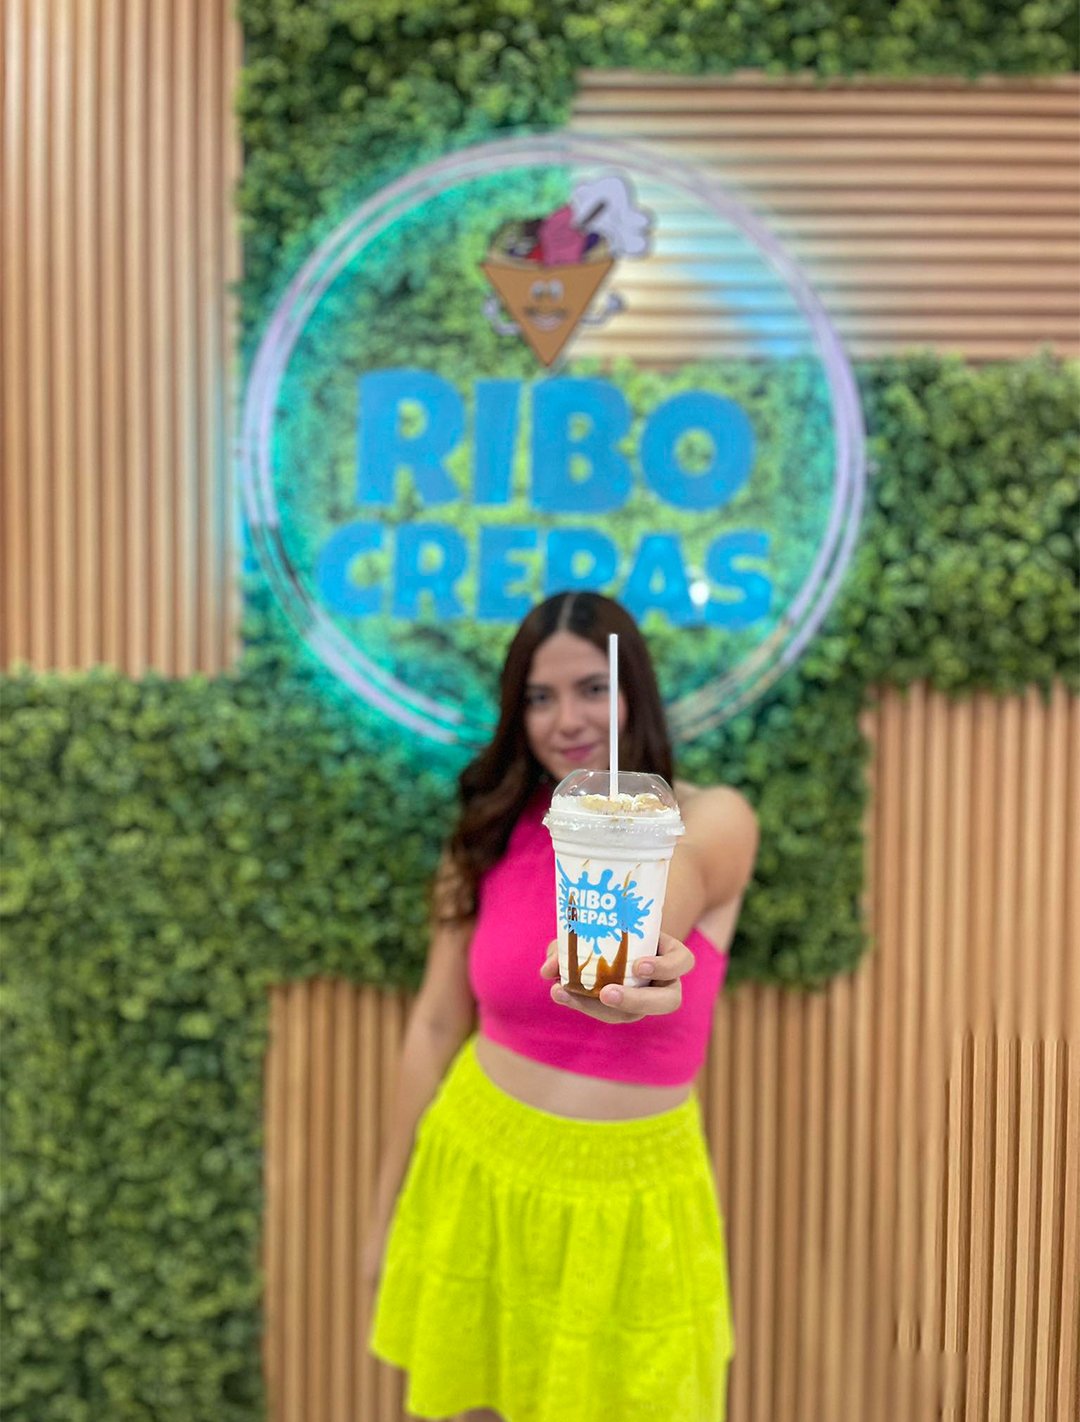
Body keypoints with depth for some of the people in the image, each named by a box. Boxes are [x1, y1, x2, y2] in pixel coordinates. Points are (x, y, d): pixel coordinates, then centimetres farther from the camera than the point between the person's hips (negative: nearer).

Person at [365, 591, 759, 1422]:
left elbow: (660, 884, -37)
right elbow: (436, 1025, 3)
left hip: (630, 1192, -2)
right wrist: (389, 1207, 7)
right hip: (478, 1170, 2)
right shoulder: (492, 838, -4)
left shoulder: (713, 821, -12)